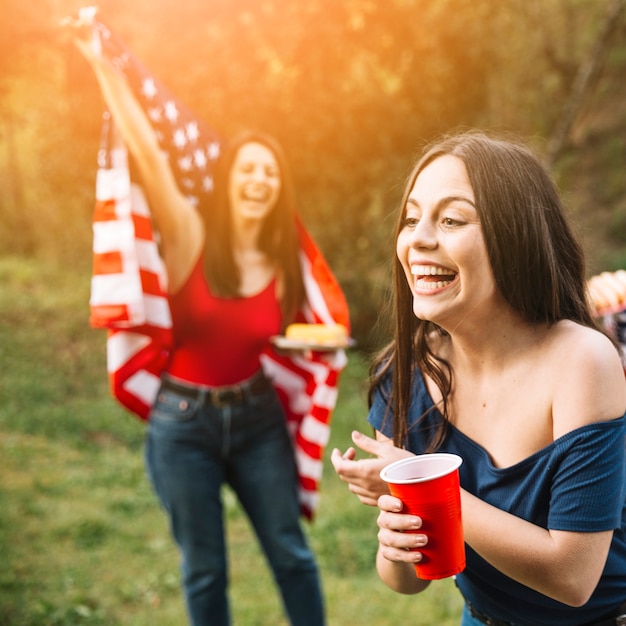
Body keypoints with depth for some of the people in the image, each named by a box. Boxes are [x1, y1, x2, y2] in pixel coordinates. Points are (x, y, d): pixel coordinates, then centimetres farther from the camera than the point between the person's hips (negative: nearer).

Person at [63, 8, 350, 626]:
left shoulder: (284, 264, -2)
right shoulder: (189, 236, -13)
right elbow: (146, 149, -24)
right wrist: (104, 63, -32)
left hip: (257, 417, 3)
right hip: (183, 422, -3)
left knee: (291, 552, 12)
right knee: (204, 568, 10)